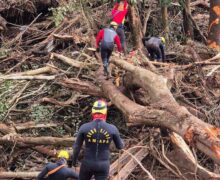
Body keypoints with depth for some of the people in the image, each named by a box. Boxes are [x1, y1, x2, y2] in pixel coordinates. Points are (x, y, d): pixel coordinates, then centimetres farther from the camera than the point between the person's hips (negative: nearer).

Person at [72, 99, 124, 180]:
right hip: (103, 165, 0)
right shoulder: (112, 128, -10)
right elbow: (120, 146, 4)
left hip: (88, 163, 0)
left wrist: (74, 160, 16)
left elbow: (77, 146, -1)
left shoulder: (84, 127, -11)